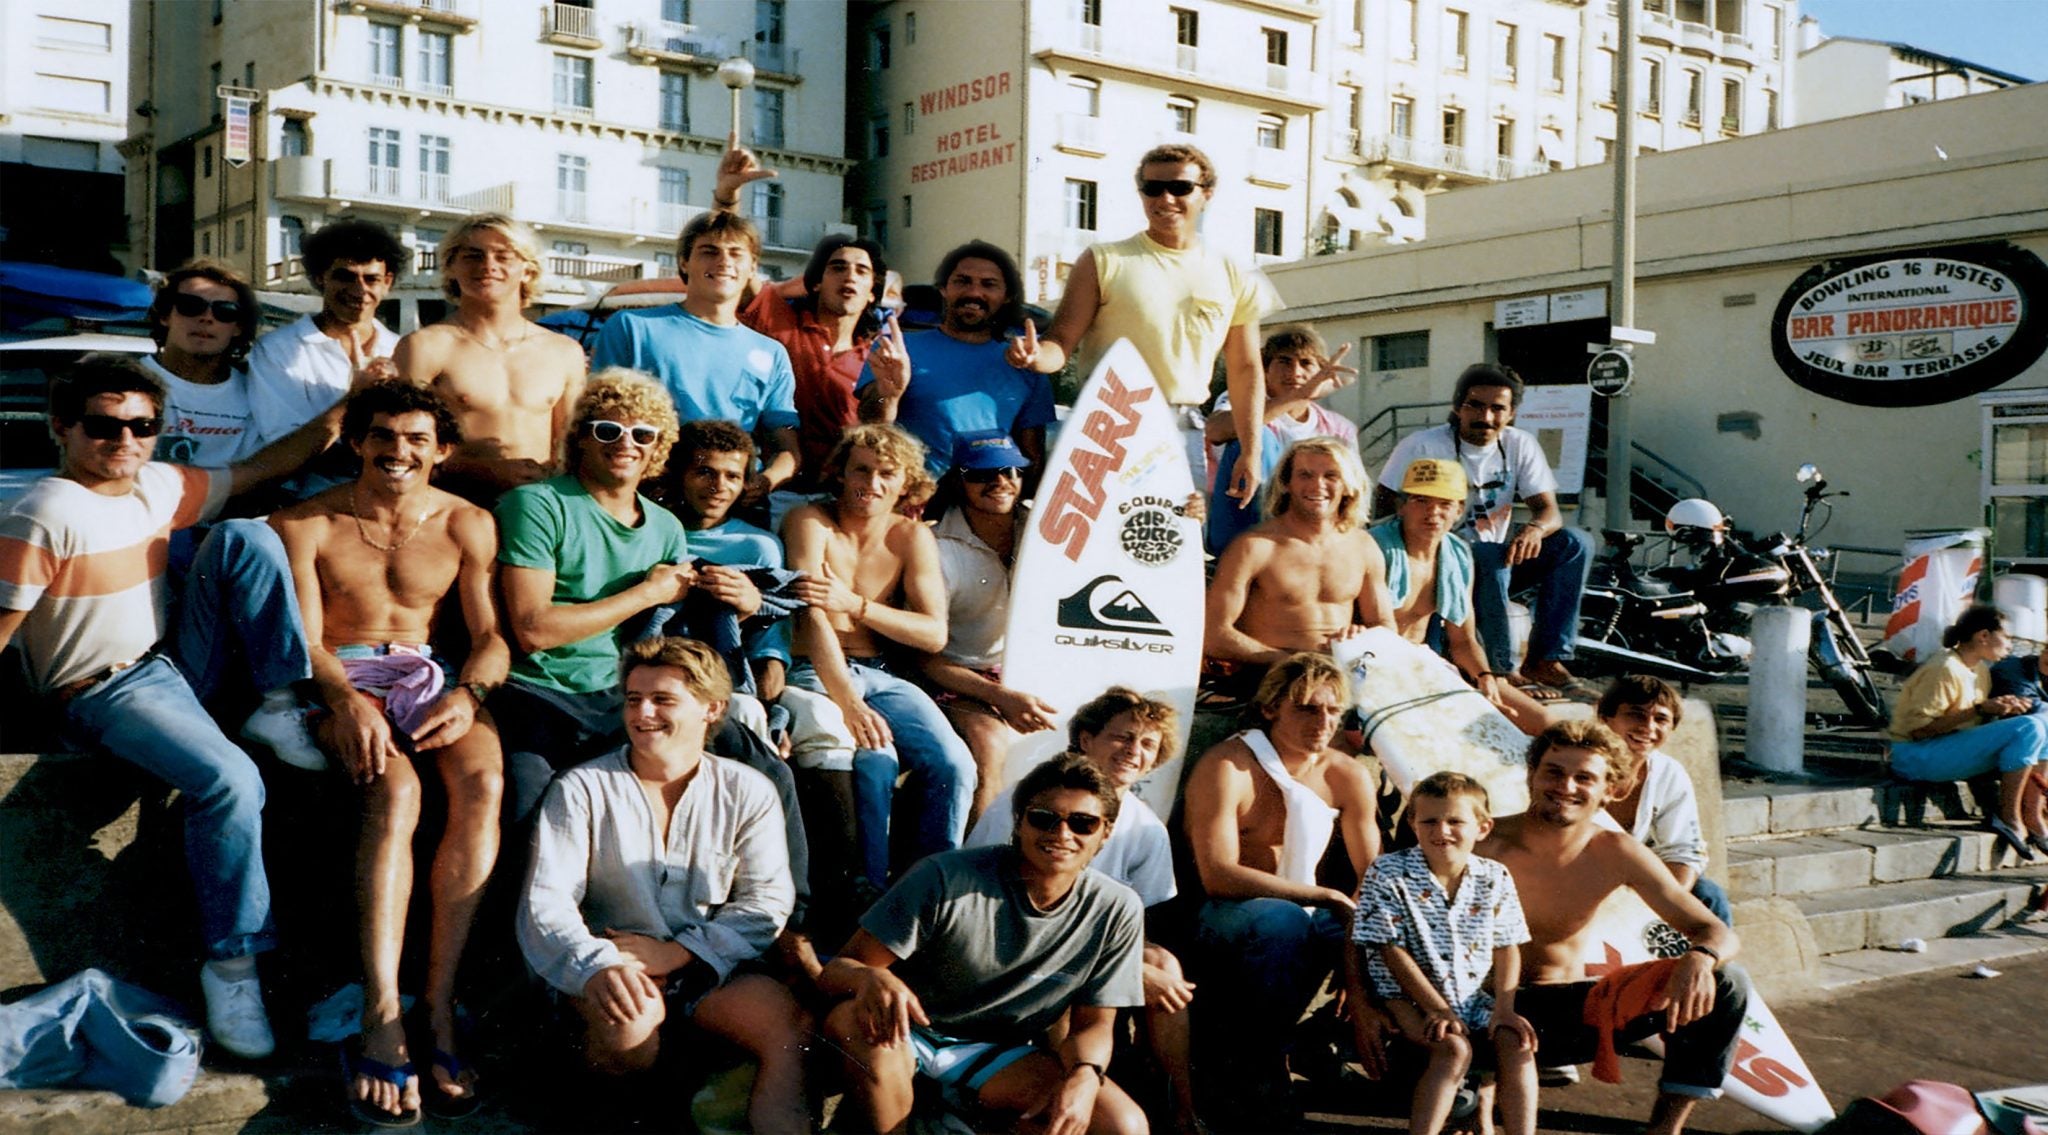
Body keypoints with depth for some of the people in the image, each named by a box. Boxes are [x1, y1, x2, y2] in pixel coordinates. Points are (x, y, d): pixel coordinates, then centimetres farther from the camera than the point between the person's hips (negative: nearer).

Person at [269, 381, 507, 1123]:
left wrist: (467, 695, -17)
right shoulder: (305, 525, 7)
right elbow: (303, 637, -2)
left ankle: (439, 1003, -31)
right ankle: (383, 1014, -38)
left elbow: (491, 634, 6)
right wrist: (346, 701, -24)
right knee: (394, 790, -35)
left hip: (429, 677, 2)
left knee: (483, 781, -32)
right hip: (339, 680, -2)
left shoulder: (467, 525, 13)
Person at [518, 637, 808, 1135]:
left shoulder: (748, 793, 7)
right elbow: (545, 904, -8)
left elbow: (767, 903, 0)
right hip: (613, 975, -1)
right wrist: (597, 966, -30)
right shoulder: (581, 790, 2)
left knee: (795, 1027, -27)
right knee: (627, 1020, -34)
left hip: (710, 971, 1)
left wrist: (677, 952, -16)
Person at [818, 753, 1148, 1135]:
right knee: (852, 1021, -37)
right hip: (908, 1036, -3)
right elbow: (835, 971, -18)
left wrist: (1085, 1075, -25)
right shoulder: (946, 879, -20)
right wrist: (869, 977, -43)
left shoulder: (1117, 912, -10)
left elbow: (1092, 1025, -1)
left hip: (1001, 1057, 3)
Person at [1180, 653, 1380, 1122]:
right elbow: (1219, 875, -25)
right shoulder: (1226, 768, -16)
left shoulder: (1347, 777, 1)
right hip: (1218, 920, -6)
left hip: (1301, 915, 6)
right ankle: (1250, 1066, -19)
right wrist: (1326, 896, -25)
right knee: (1280, 921, -37)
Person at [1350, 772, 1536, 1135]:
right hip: (1408, 999, -5)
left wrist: (1504, 1008, -9)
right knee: (1454, 1048, -29)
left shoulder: (1495, 879, 1)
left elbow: (1507, 948, 5)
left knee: (1517, 1043, -19)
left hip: (1472, 997, 5)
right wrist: (1438, 1009, -17)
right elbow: (1392, 951, -13)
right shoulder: (1387, 874, -12)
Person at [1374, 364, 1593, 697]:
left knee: (1575, 543, -13)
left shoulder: (1520, 445, 3)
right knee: (1490, 556, -36)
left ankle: (1545, 661, -15)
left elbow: (1549, 509, -2)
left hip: (1496, 564, 5)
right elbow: (1385, 509, -10)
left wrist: (1534, 529, -28)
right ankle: (1501, 669, -26)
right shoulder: (1422, 446, -9)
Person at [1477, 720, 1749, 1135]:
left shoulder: (1616, 855, -3)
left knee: (1726, 984, -9)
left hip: (1576, 1012, 5)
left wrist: (1701, 958, -28)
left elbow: (1718, 933, -2)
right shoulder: (1483, 844, -15)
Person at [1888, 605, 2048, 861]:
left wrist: (2002, 706, -1)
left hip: (1955, 747, 10)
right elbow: (1919, 729, -22)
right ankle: (2009, 818, -15)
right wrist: (1980, 709, -22)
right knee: (2027, 729, -21)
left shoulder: (1980, 669, 14)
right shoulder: (1945, 669, -16)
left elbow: (1974, 721, 19)